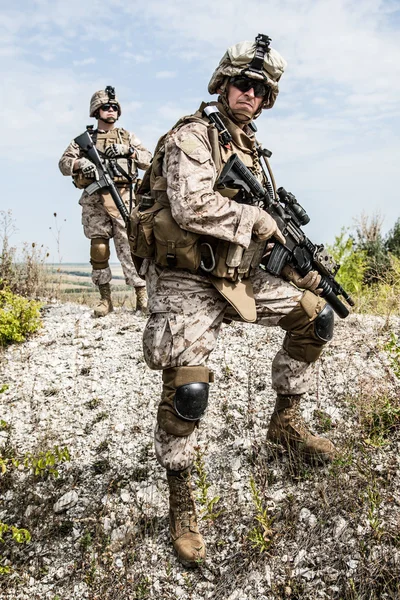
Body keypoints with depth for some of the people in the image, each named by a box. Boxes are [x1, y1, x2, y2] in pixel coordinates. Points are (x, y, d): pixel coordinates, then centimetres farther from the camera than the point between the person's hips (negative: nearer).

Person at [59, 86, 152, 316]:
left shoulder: (128, 136, 17)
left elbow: (148, 160, 8)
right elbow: (64, 163, 7)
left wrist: (128, 150, -8)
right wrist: (80, 163, -14)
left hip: (122, 196, -1)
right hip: (94, 198, 1)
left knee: (128, 246, -8)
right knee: (98, 248, 0)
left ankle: (142, 295, -3)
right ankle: (105, 298, 7)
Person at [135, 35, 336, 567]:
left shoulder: (250, 148, 16)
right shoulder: (192, 135, -10)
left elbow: (262, 223, 20)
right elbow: (192, 207, -26)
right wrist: (259, 220, -16)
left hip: (241, 276, 8)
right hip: (188, 283, -8)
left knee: (316, 316, 8)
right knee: (187, 392, -13)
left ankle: (286, 421, 22)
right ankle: (180, 502, 10)